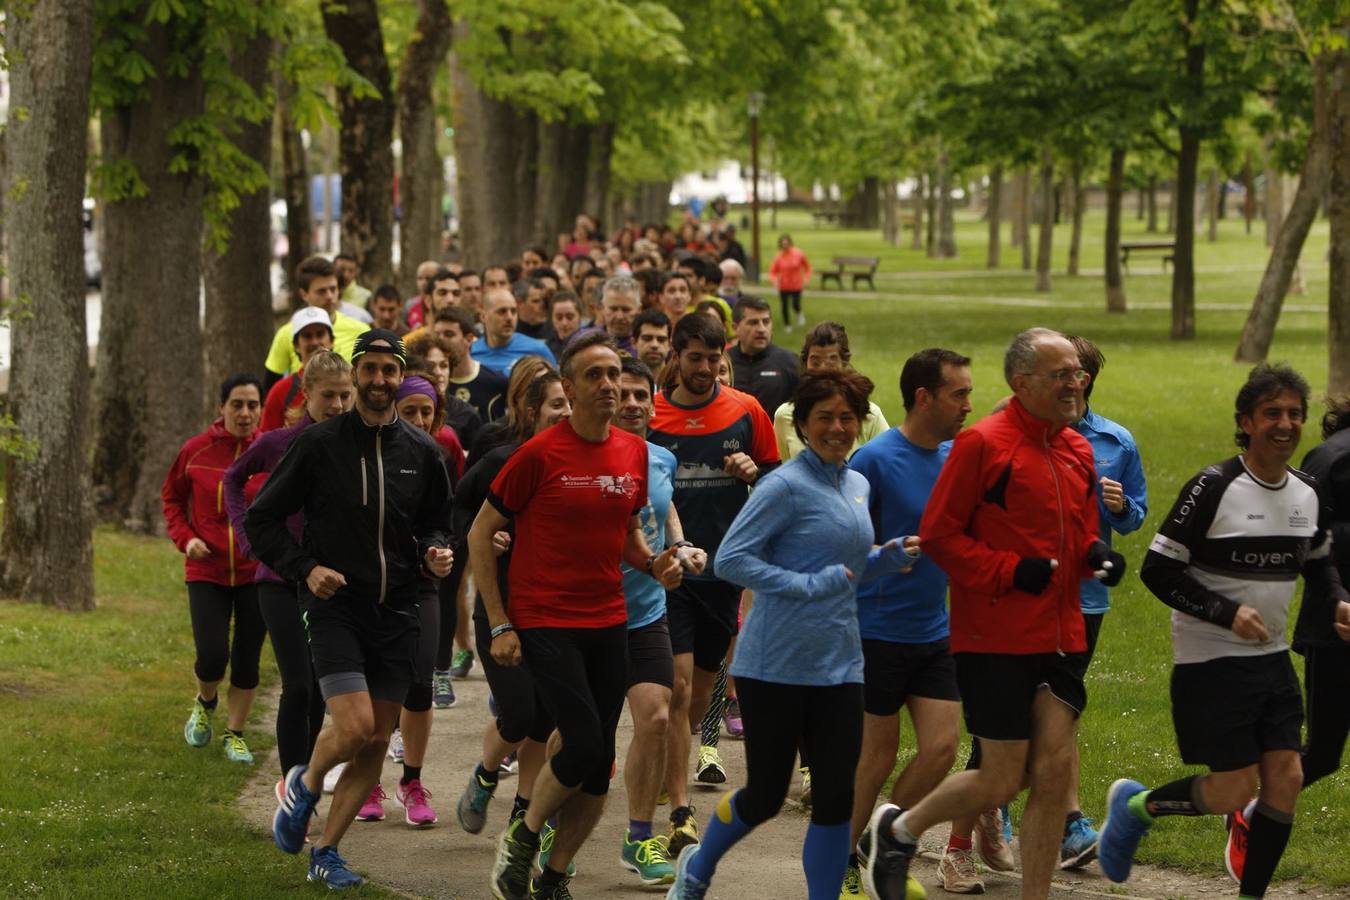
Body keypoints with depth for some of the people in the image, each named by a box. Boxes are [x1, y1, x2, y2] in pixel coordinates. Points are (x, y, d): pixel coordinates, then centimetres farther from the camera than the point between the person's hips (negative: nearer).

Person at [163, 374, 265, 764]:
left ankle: (235, 735, 25)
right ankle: (205, 703, 26)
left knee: (247, 658, 7)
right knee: (212, 656, -9)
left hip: (257, 572, 1)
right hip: (207, 570, 0)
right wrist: (185, 537, -4)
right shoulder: (196, 451, -5)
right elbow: (171, 497, 11)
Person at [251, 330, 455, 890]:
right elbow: (261, 520, 1)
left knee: (377, 743, 2)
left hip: (397, 613, 4)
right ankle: (304, 785, 14)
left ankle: (326, 852, 14)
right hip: (334, 606, -4)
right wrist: (304, 568, -12)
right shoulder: (318, 443, -3)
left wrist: (436, 551, -3)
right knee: (355, 727, -18)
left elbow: (435, 523, 20)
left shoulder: (422, 453, 7)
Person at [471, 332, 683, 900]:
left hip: (608, 623, 6)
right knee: (586, 744, -17)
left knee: (599, 765, 5)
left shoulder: (633, 453, 7)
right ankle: (522, 838, 8)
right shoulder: (540, 455, -10)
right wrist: (499, 625, -8)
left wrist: (654, 564, -2)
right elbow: (480, 534, -4)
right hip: (545, 623, -6)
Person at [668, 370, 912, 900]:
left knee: (836, 797, 0)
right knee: (766, 797, 3)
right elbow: (729, 559, -16)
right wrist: (810, 585, -20)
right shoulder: (786, 485, -11)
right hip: (776, 665, -6)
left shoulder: (857, 486, 13)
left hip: (839, 666, 6)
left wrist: (888, 559, 4)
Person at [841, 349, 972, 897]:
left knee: (941, 748, 0)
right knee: (878, 755, 2)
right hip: (878, 630, -6)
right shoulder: (874, 460, -13)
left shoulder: (956, 458, 6)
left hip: (934, 631, 6)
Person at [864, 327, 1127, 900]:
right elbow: (938, 534, -11)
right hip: (994, 641, -7)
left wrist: (1096, 554, 2)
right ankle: (898, 830, 22)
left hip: (1061, 638, 7)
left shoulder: (1078, 451, 12)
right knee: (1002, 782, -3)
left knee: (1054, 771, 0)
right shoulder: (983, 444, -11)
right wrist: (1010, 571, -18)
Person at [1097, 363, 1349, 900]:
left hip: (1272, 660, 6)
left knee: (1286, 777, -2)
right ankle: (1138, 806, 19)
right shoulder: (1214, 488, -15)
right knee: (1234, 788, -8)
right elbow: (1158, 570, -14)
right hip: (1210, 661, -6)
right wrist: (1226, 612, -22)